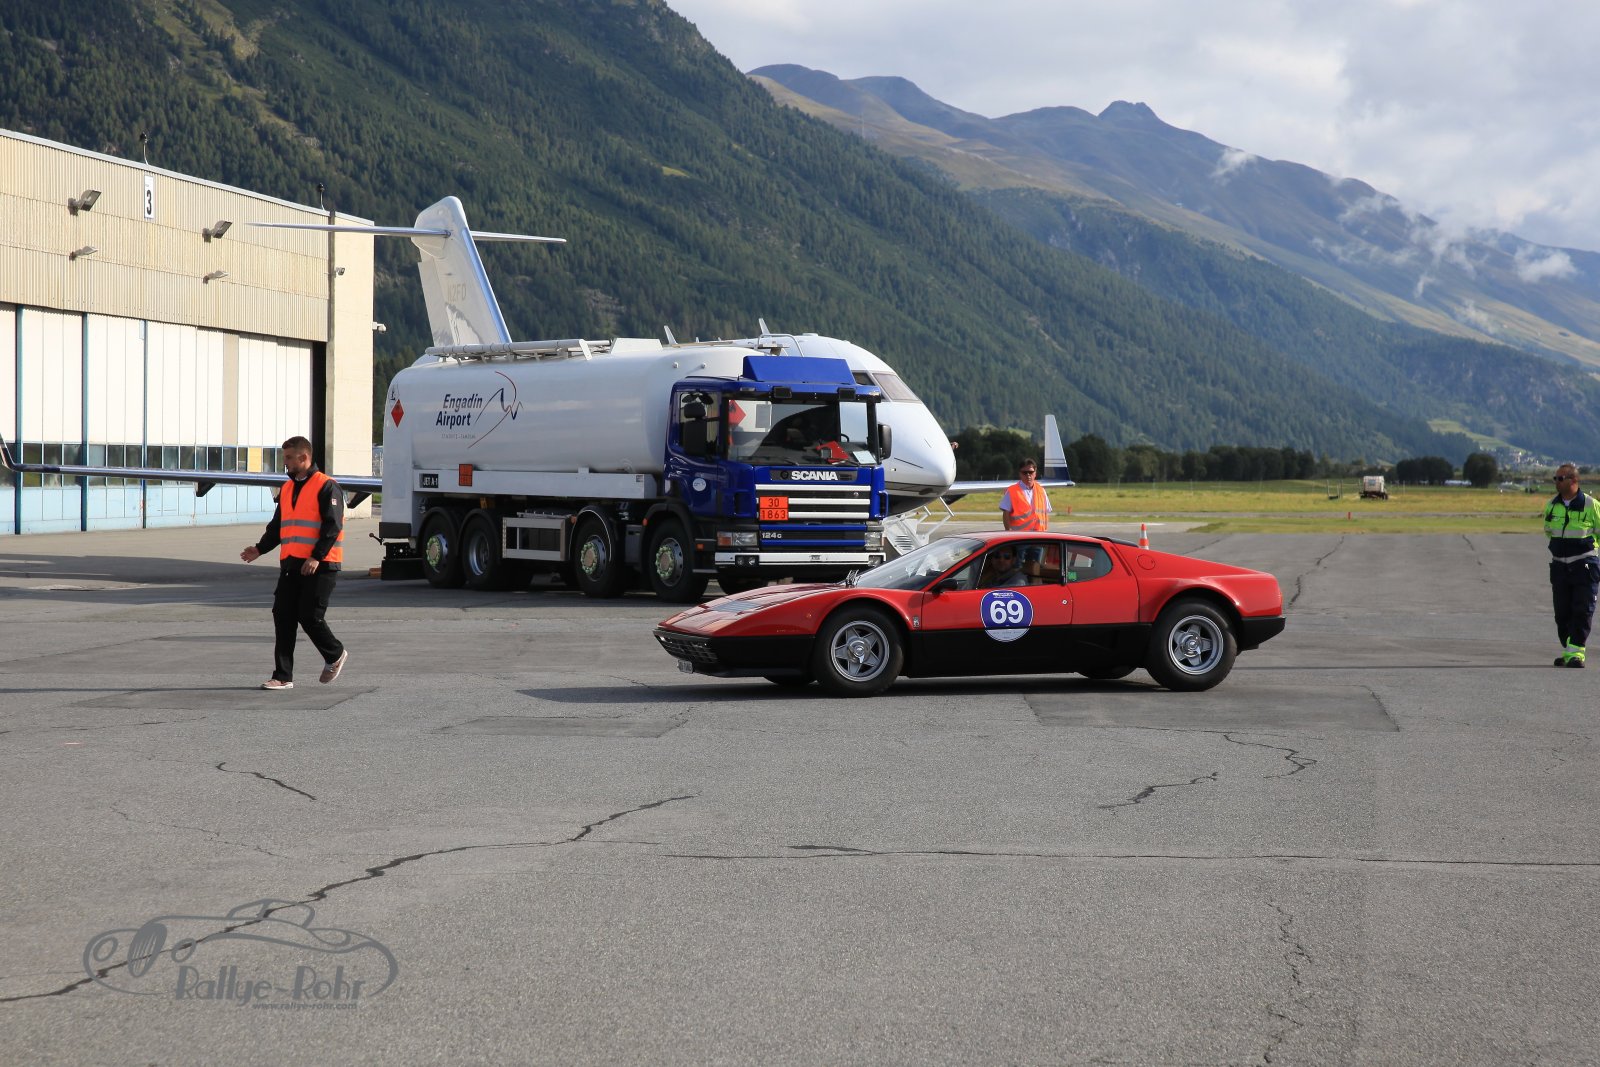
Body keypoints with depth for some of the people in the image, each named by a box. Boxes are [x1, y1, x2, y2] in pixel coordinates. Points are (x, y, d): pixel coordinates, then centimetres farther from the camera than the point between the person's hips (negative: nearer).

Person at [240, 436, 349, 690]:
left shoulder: (326, 487, -7)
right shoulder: (286, 489, 18)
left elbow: (332, 526, -14)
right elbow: (277, 527, 22)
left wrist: (316, 557, -23)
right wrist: (259, 549, 6)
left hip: (320, 566, -8)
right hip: (291, 565, 8)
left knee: (310, 616, -9)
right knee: (283, 617, 1)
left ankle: (335, 655, 18)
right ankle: (283, 676, 4)